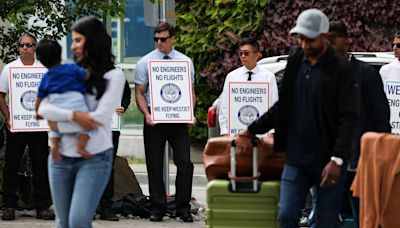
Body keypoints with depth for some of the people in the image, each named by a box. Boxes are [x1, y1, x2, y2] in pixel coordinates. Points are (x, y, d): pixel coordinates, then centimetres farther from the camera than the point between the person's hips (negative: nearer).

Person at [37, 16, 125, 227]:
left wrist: (59, 125, -8)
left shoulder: (114, 76, -2)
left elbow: (100, 117, -13)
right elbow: (43, 109, -1)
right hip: (61, 158, 5)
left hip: (95, 159, -5)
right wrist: (73, 115, -18)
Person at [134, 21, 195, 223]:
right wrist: (147, 114, -11)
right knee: (155, 165, 3)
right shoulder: (145, 62, 4)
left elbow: (191, 91, 11)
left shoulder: (185, 62, 8)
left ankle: (183, 208, 1)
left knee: (185, 162, -7)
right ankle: (157, 208, 11)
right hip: (154, 119, 0)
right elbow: (139, 93, 5)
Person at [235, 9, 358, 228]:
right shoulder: (295, 63, 9)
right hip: (296, 160, 5)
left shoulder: (340, 69, -9)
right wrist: (251, 130, 15)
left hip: (327, 161, -5)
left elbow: (349, 119, -13)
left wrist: (337, 160, -21)